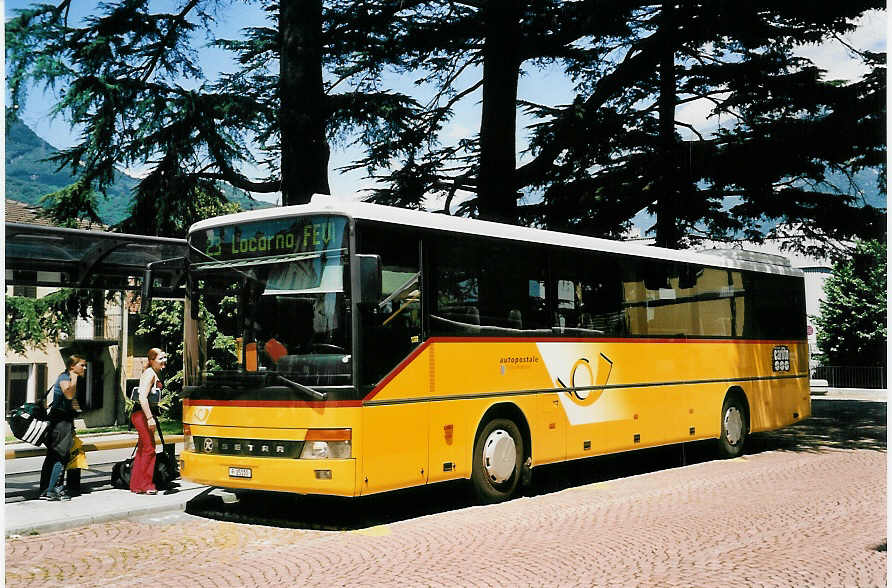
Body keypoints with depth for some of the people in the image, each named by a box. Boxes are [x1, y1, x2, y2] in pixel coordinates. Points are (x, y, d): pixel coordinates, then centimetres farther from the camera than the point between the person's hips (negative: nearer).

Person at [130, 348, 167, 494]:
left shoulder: (155, 374, 18)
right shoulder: (149, 373, -12)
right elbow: (143, 398, -21)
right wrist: (150, 418, -24)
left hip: (144, 415, 10)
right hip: (142, 414, -10)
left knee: (142, 450, 12)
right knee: (149, 449, -8)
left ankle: (136, 485, 17)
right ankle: (146, 485, -5)